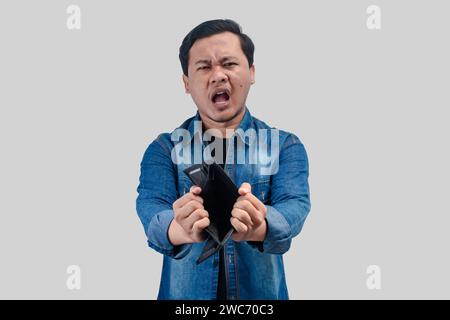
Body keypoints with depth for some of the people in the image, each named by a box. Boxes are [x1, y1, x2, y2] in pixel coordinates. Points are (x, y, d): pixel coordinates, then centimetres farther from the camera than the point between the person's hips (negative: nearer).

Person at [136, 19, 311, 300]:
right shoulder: (164, 149, -3)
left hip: (263, 295, 0)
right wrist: (182, 231, -41)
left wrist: (258, 228, -41)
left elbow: (294, 205, -19)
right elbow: (151, 208, -18)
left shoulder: (286, 147, -3)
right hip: (184, 295, 0)